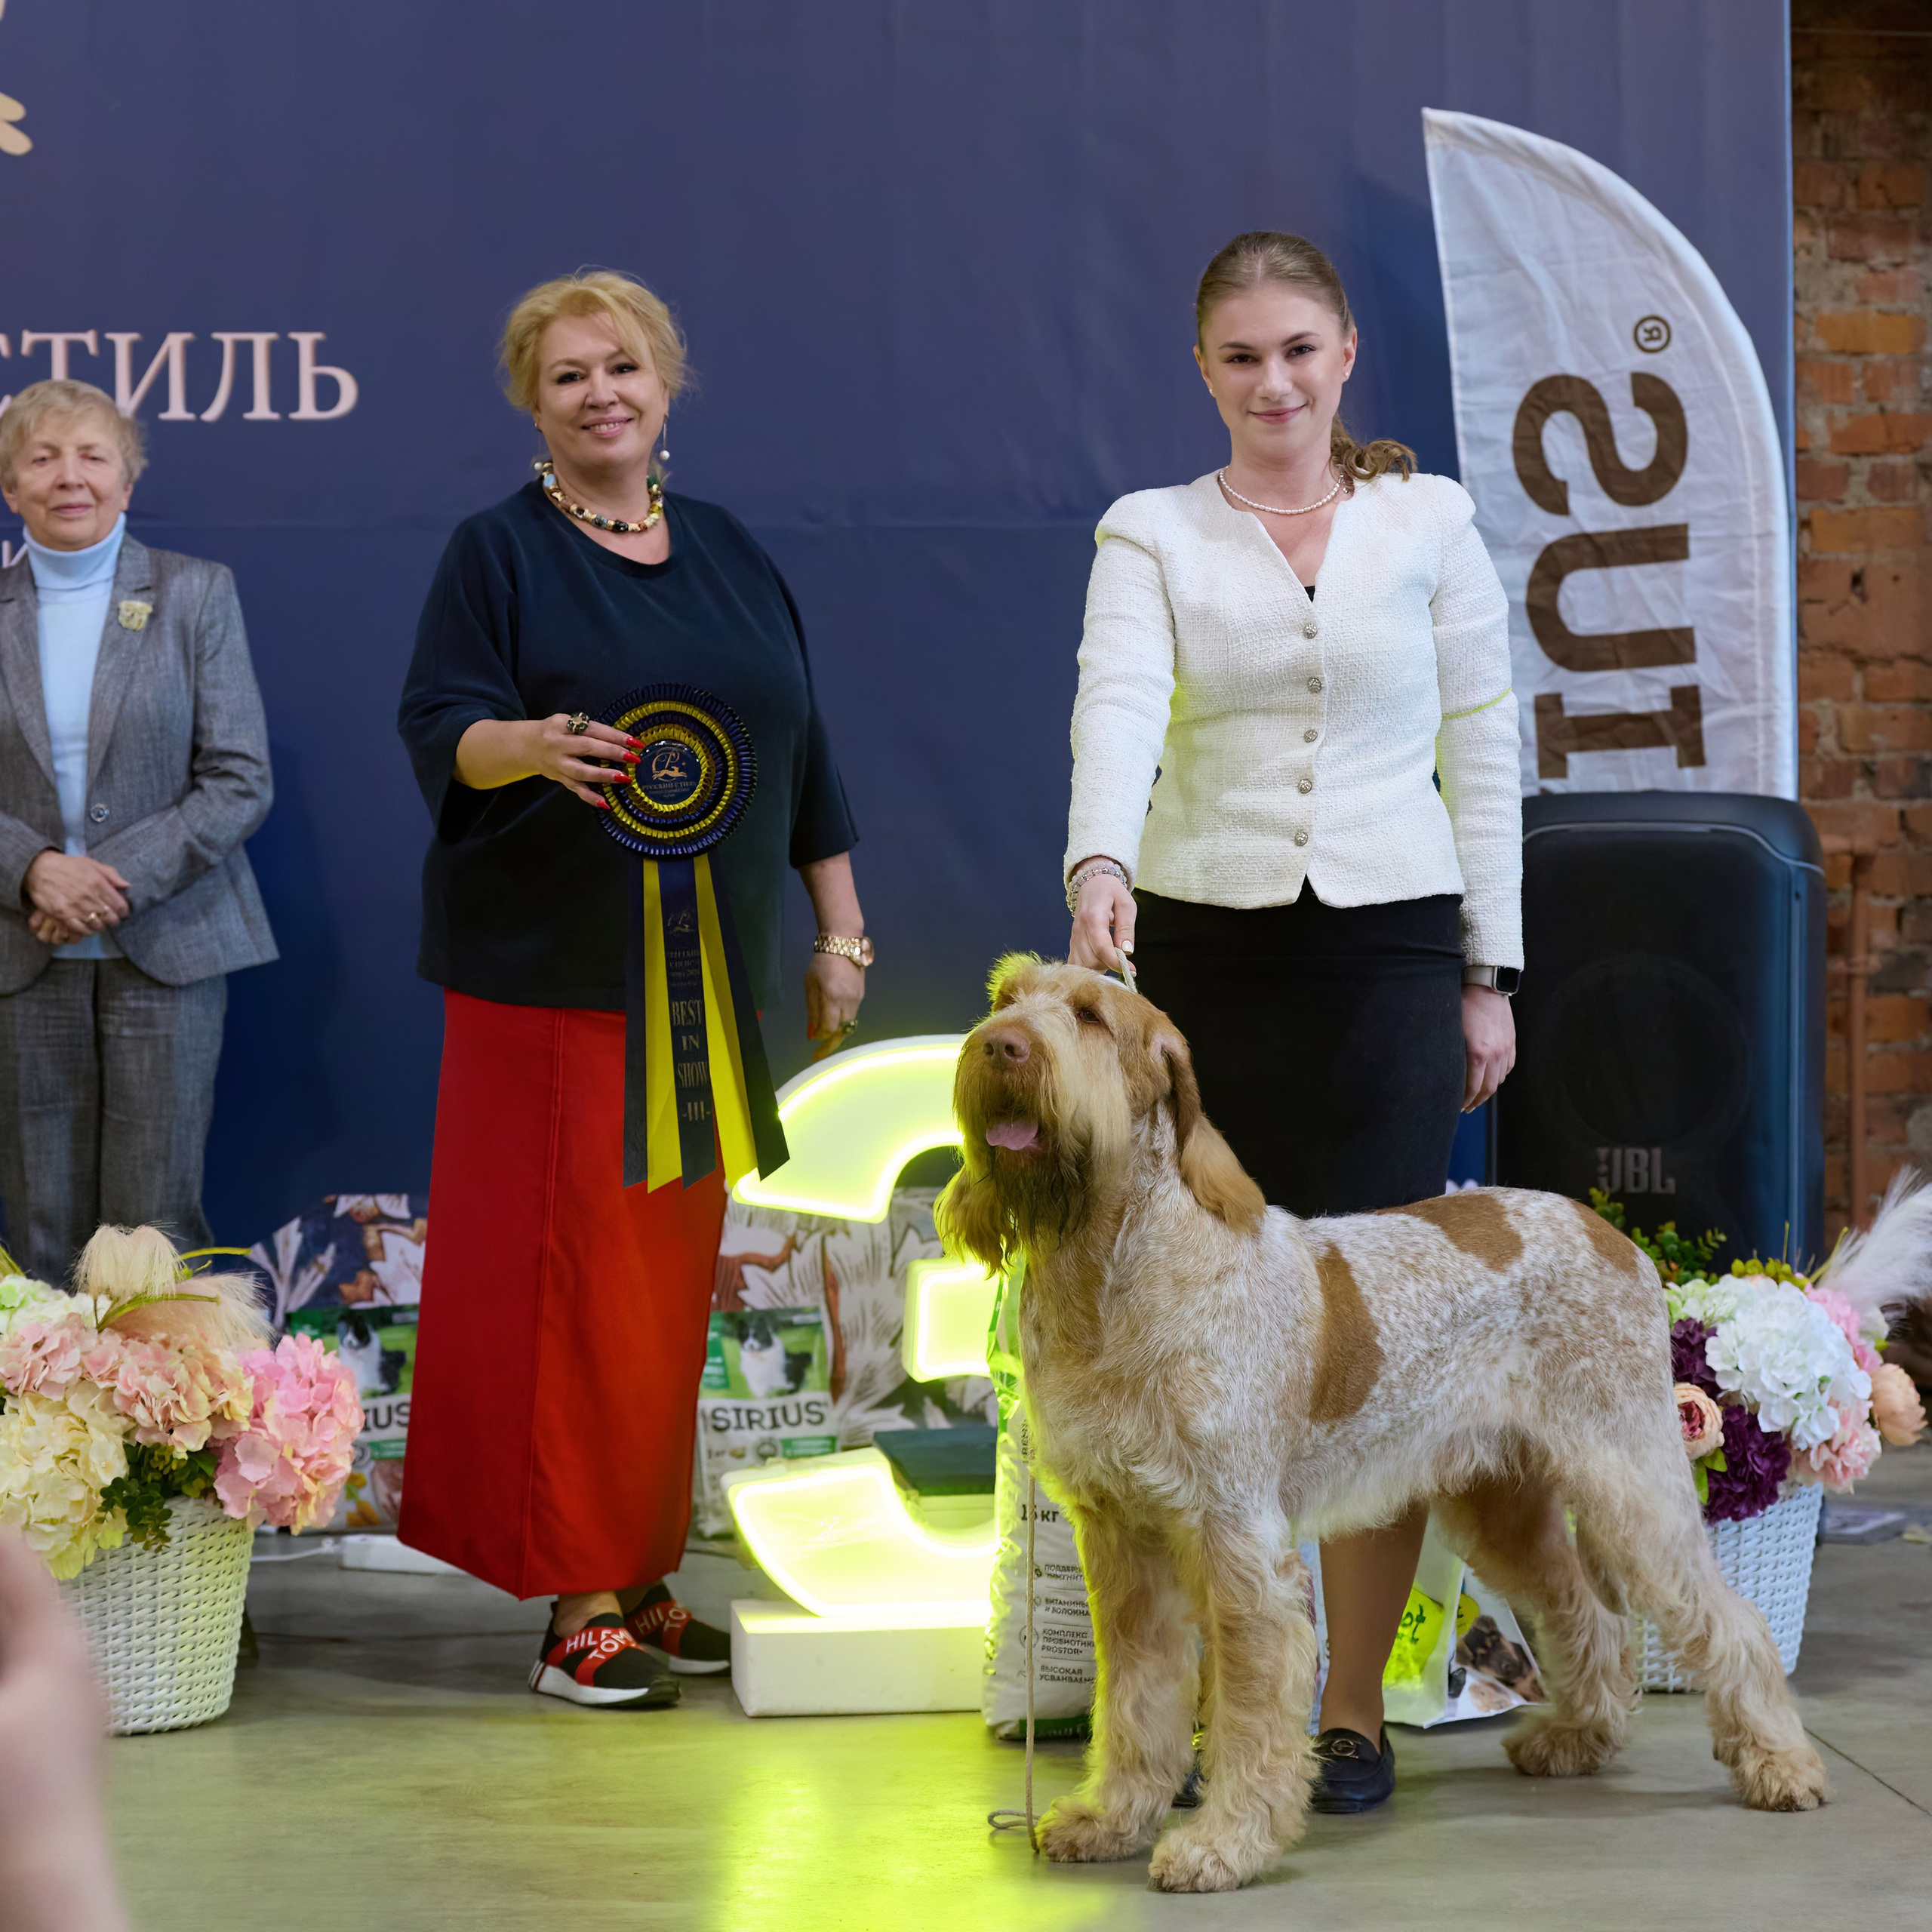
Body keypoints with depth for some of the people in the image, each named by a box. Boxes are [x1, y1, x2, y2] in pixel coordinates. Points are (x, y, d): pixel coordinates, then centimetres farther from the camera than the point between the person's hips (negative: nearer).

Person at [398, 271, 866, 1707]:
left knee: (676, 1275, 5)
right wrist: (535, 747, -30)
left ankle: (646, 1579, 13)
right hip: (552, 973, -5)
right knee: (572, 1275, -7)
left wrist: (842, 927, 14)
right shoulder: (500, 553, 0)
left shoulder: (730, 553, 14)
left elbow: (801, 750, 17)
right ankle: (579, 1604, -3)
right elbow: (438, 731, -9)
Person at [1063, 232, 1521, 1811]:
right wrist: (1098, 865, -33)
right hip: (1207, 946, 0)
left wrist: (1489, 973, 4)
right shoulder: (1152, 535, 5)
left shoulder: (1431, 522, 7)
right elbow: (1118, 705, -14)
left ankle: (1356, 1707, 7)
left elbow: (1483, 753, 8)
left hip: (1388, 942, 0)